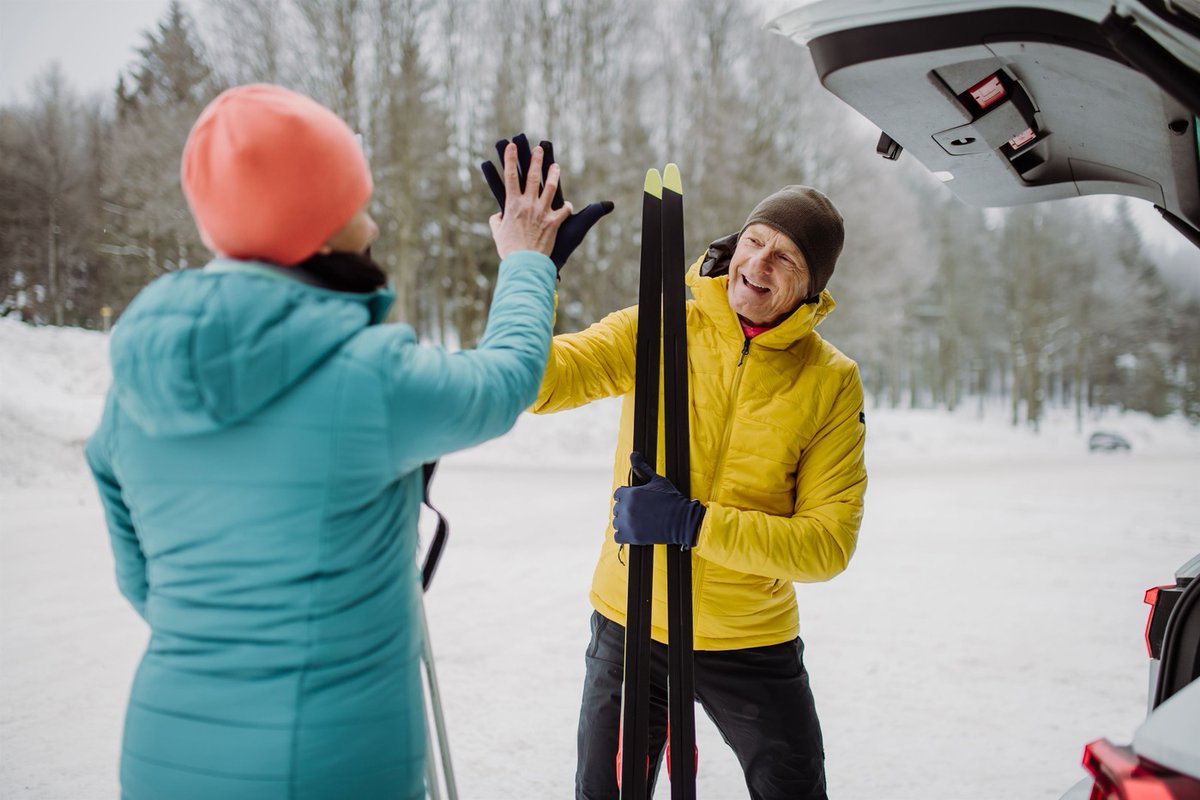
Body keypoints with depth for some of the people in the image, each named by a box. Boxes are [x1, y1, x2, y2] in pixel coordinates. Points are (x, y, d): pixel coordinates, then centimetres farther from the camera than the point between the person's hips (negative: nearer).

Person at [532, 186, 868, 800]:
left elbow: (830, 542, -14)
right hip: (629, 627, 0)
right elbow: (541, 380, -21)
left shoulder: (831, 382, -10)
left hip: (754, 644, 0)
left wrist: (695, 524, -26)